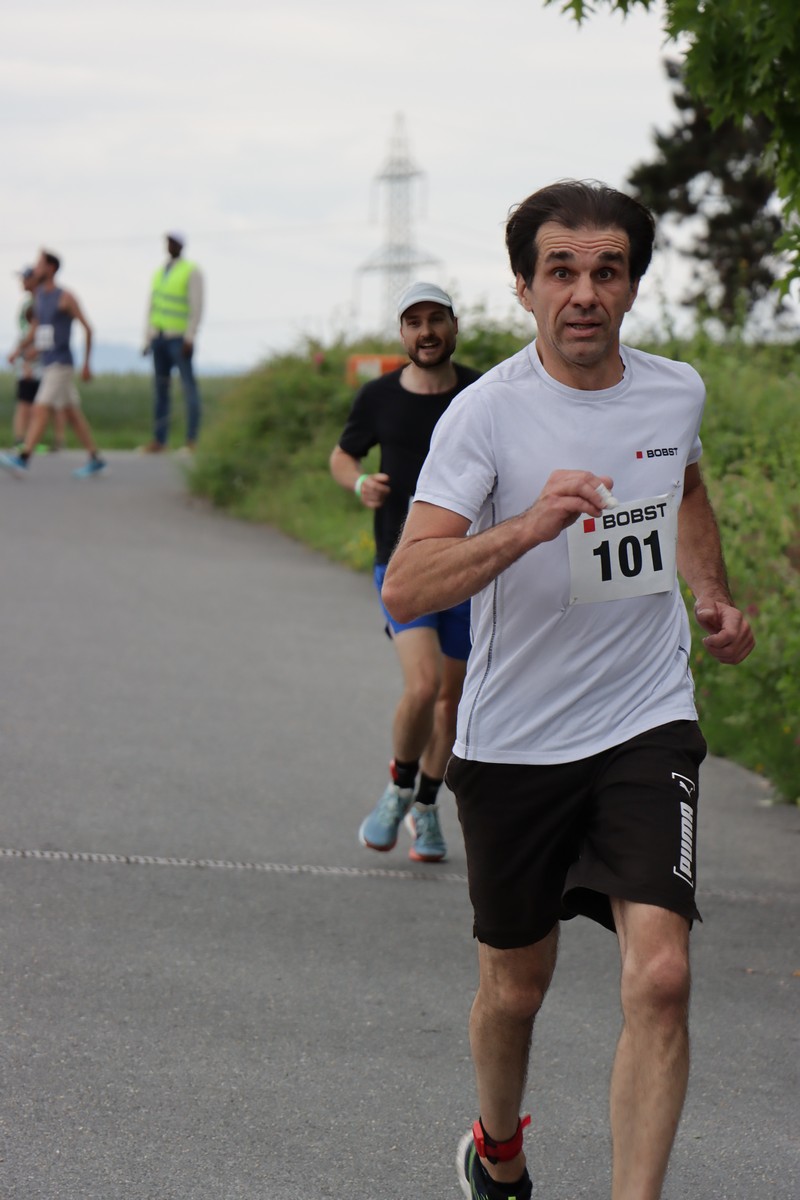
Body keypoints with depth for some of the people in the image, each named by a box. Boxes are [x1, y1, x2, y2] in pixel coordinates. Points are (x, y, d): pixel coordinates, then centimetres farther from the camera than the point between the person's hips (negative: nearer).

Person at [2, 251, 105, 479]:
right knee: (72, 414, 11)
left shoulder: (65, 297, -10)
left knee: (40, 411, -15)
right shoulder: (39, 296, 12)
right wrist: (18, 350, 0)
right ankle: (95, 460, 18)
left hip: (61, 364, -8)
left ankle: (22, 459, -22)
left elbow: (87, 329, -6)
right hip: (48, 364, 8)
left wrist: (86, 364, -5)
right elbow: (34, 331, 17)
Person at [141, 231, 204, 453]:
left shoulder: (192, 272, -6)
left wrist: (189, 338, -20)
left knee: (188, 387, -7)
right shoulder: (159, 273, 15)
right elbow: (152, 308, 17)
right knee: (160, 388, 4)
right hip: (160, 338, 7)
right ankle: (159, 440, 5)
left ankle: (192, 441, -8)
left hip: (180, 339, -7)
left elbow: (197, 306, -13)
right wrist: (148, 339, 11)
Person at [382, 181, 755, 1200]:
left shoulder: (677, 393, 1)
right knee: (516, 987, 14)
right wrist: (531, 525, -37)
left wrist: (714, 594, 11)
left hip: (647, 727, 2)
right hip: (512, 738, -2)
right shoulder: (487, 413, -13)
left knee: (659, 977, -17)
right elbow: (403, 590, -25)